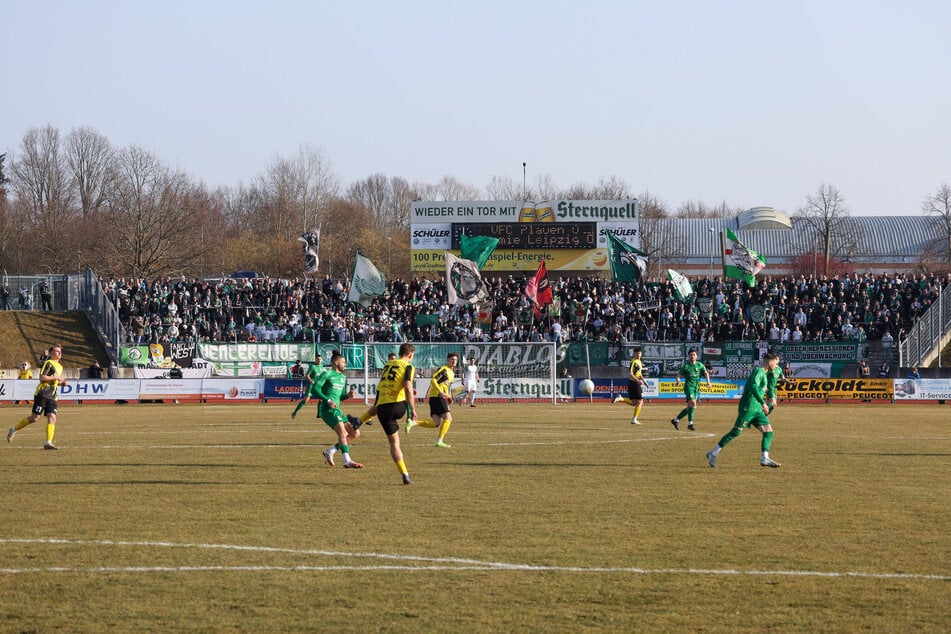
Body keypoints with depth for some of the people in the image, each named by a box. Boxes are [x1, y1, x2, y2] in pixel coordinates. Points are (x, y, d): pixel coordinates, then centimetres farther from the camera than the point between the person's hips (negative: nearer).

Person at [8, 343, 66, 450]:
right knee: (34, 417, -7)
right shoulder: (48, 363, -4)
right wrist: (56, 378, -14)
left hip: (52, 396, 8)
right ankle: (14, 430, 10)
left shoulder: (60, 367, 22)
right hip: (42, 394, -8)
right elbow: (42, 377, -14)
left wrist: (61, 382, 14)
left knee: (52, 418, -9)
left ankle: (48, 442, -15)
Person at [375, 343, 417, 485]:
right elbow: (407, 388, -13)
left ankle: (404, 474, -2)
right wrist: (413, 410, -12)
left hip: (381, 408, 5)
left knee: (393, 442, 6)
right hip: (397, 406, -5)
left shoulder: (387, 365, 19)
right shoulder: (408, 366, 1)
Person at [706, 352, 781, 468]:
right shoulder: (759, 371, -11)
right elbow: (754, 387, -27)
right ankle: (713, 453, -2)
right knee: (736, 431, -8)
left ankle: (764, 459, -5)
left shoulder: (764, 373, 19)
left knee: (768, 431, 0)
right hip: (748, 407, -10)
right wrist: (763, 403, -28)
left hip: (756, 409, 10)